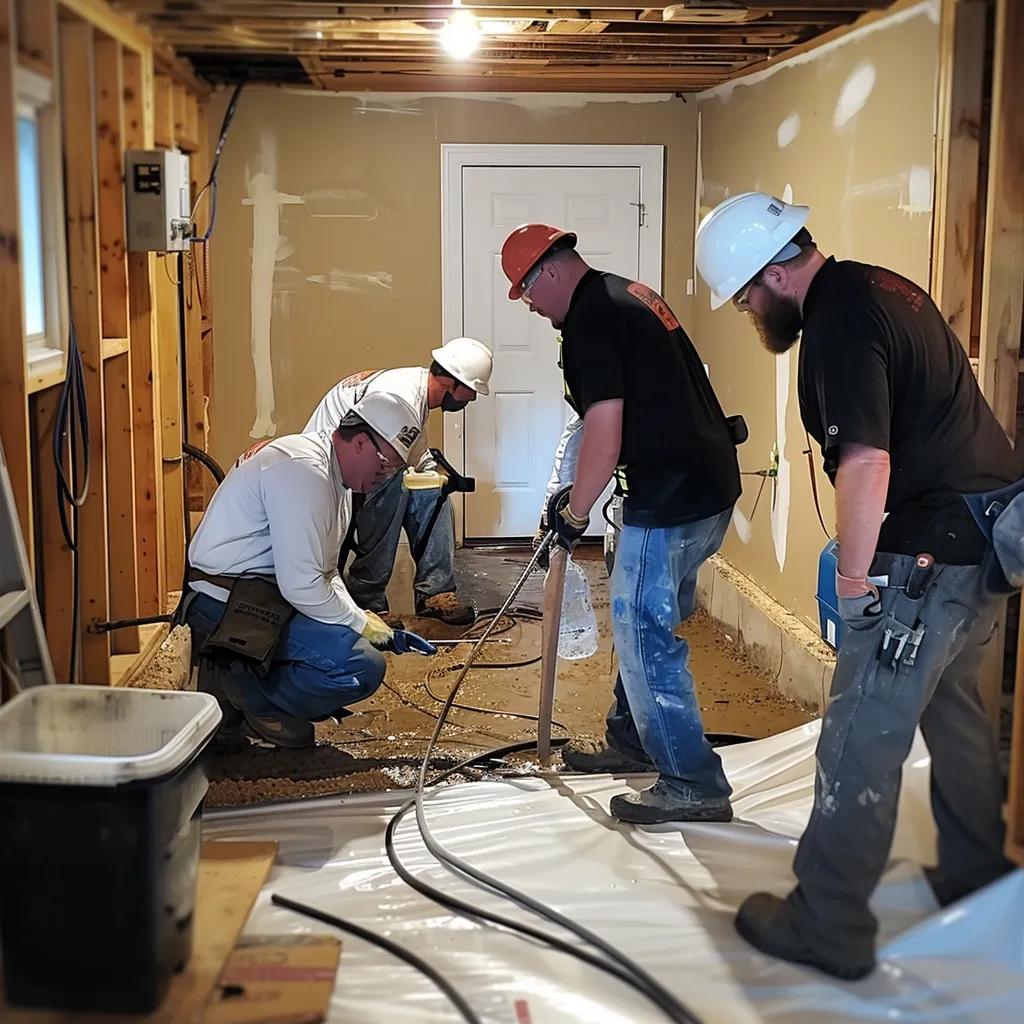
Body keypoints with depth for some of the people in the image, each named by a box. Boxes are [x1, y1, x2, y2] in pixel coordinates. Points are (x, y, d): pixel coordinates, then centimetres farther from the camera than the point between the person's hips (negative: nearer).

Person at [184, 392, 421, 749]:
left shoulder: (337, 477, 14)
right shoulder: (303, 470, -20)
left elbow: (325, 572, 20)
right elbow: (301, 586, -24)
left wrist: (361, 618, 5)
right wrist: (360, 623, -11)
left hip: (265, 593, 11)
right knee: (362, 666, -21)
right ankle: (249, 695, -5)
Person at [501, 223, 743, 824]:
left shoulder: (589, 320, -15)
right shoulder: (630, 294, 16)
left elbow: (603, 437, -21)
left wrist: (574, 513, -7)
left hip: (671, 500, -10)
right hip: (710, 484, 10)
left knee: (646, 638, -2)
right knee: (645, 622, 22)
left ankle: (694, 787, 4)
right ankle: (632, 741, 36)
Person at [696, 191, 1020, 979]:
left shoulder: (838, 324, -19)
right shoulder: (881, 286, 12)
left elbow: (866, 464, -29)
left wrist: (854, 576, -17)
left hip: (932, 555, -10)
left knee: (862, 741, -3)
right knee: (952, 707, 24)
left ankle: (828, 928, 7)